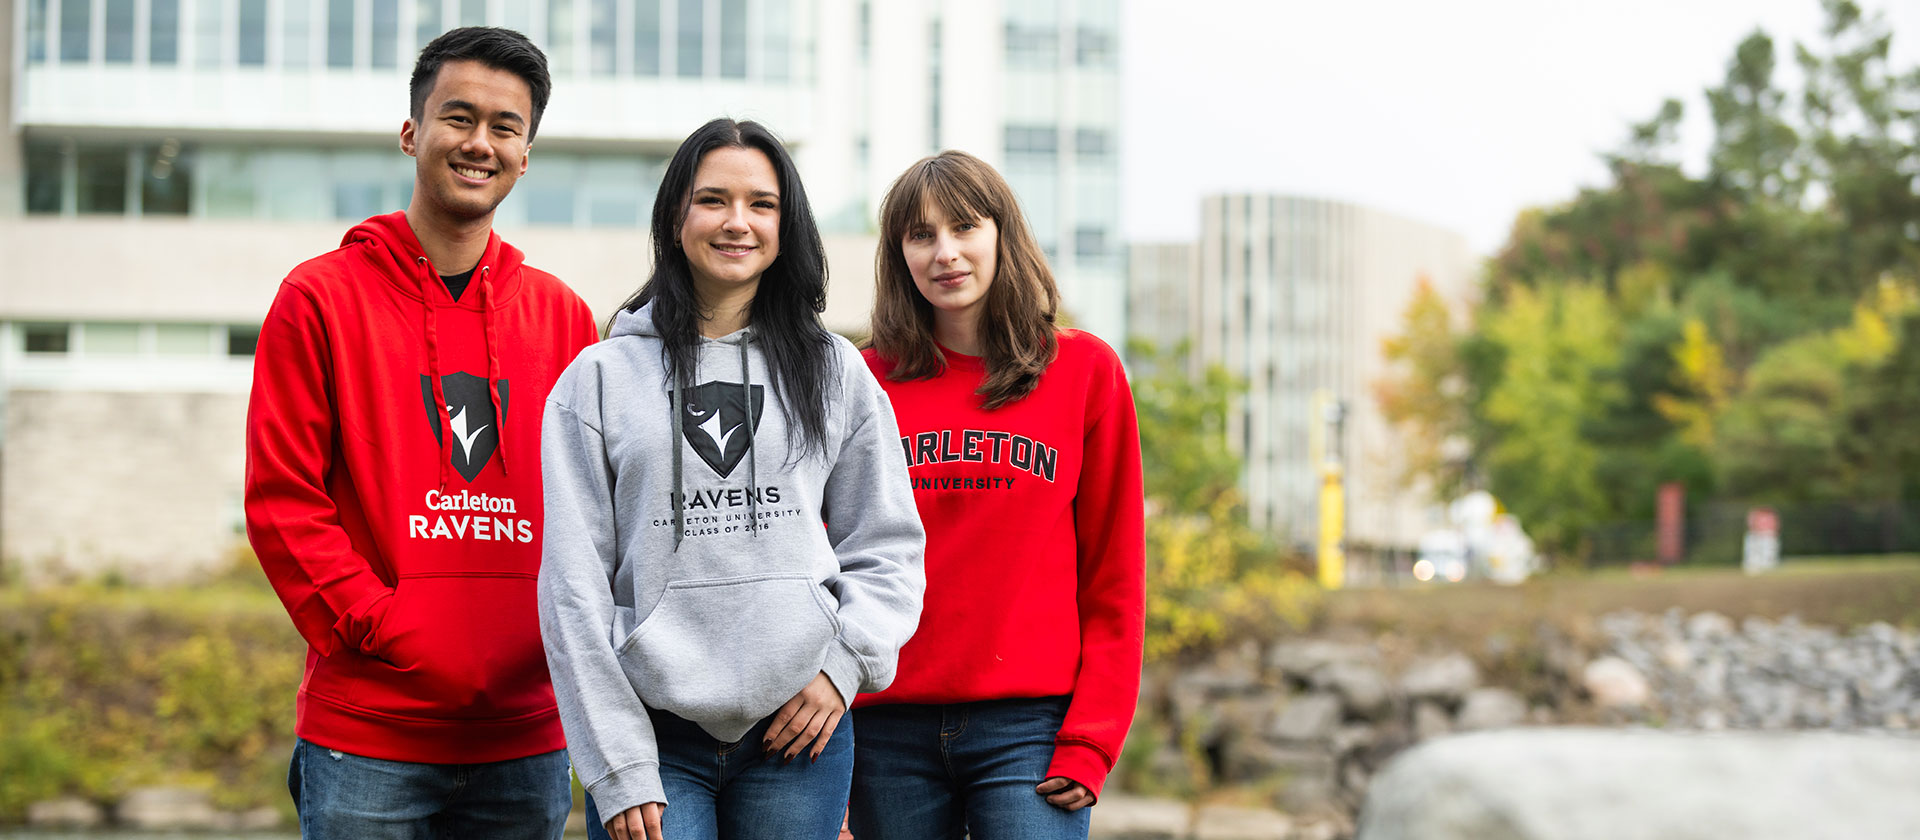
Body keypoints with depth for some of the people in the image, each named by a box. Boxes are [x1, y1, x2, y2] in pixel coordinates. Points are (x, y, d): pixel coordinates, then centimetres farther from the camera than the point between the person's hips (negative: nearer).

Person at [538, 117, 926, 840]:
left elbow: (889, 547, 12)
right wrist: (617, 767, -6)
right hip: (654, 732, -1)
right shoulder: (601, 378, 6)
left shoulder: (835, 371, 11)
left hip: (798, 729, 1)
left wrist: (845, 662, -5)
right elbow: (574, 580, 1)